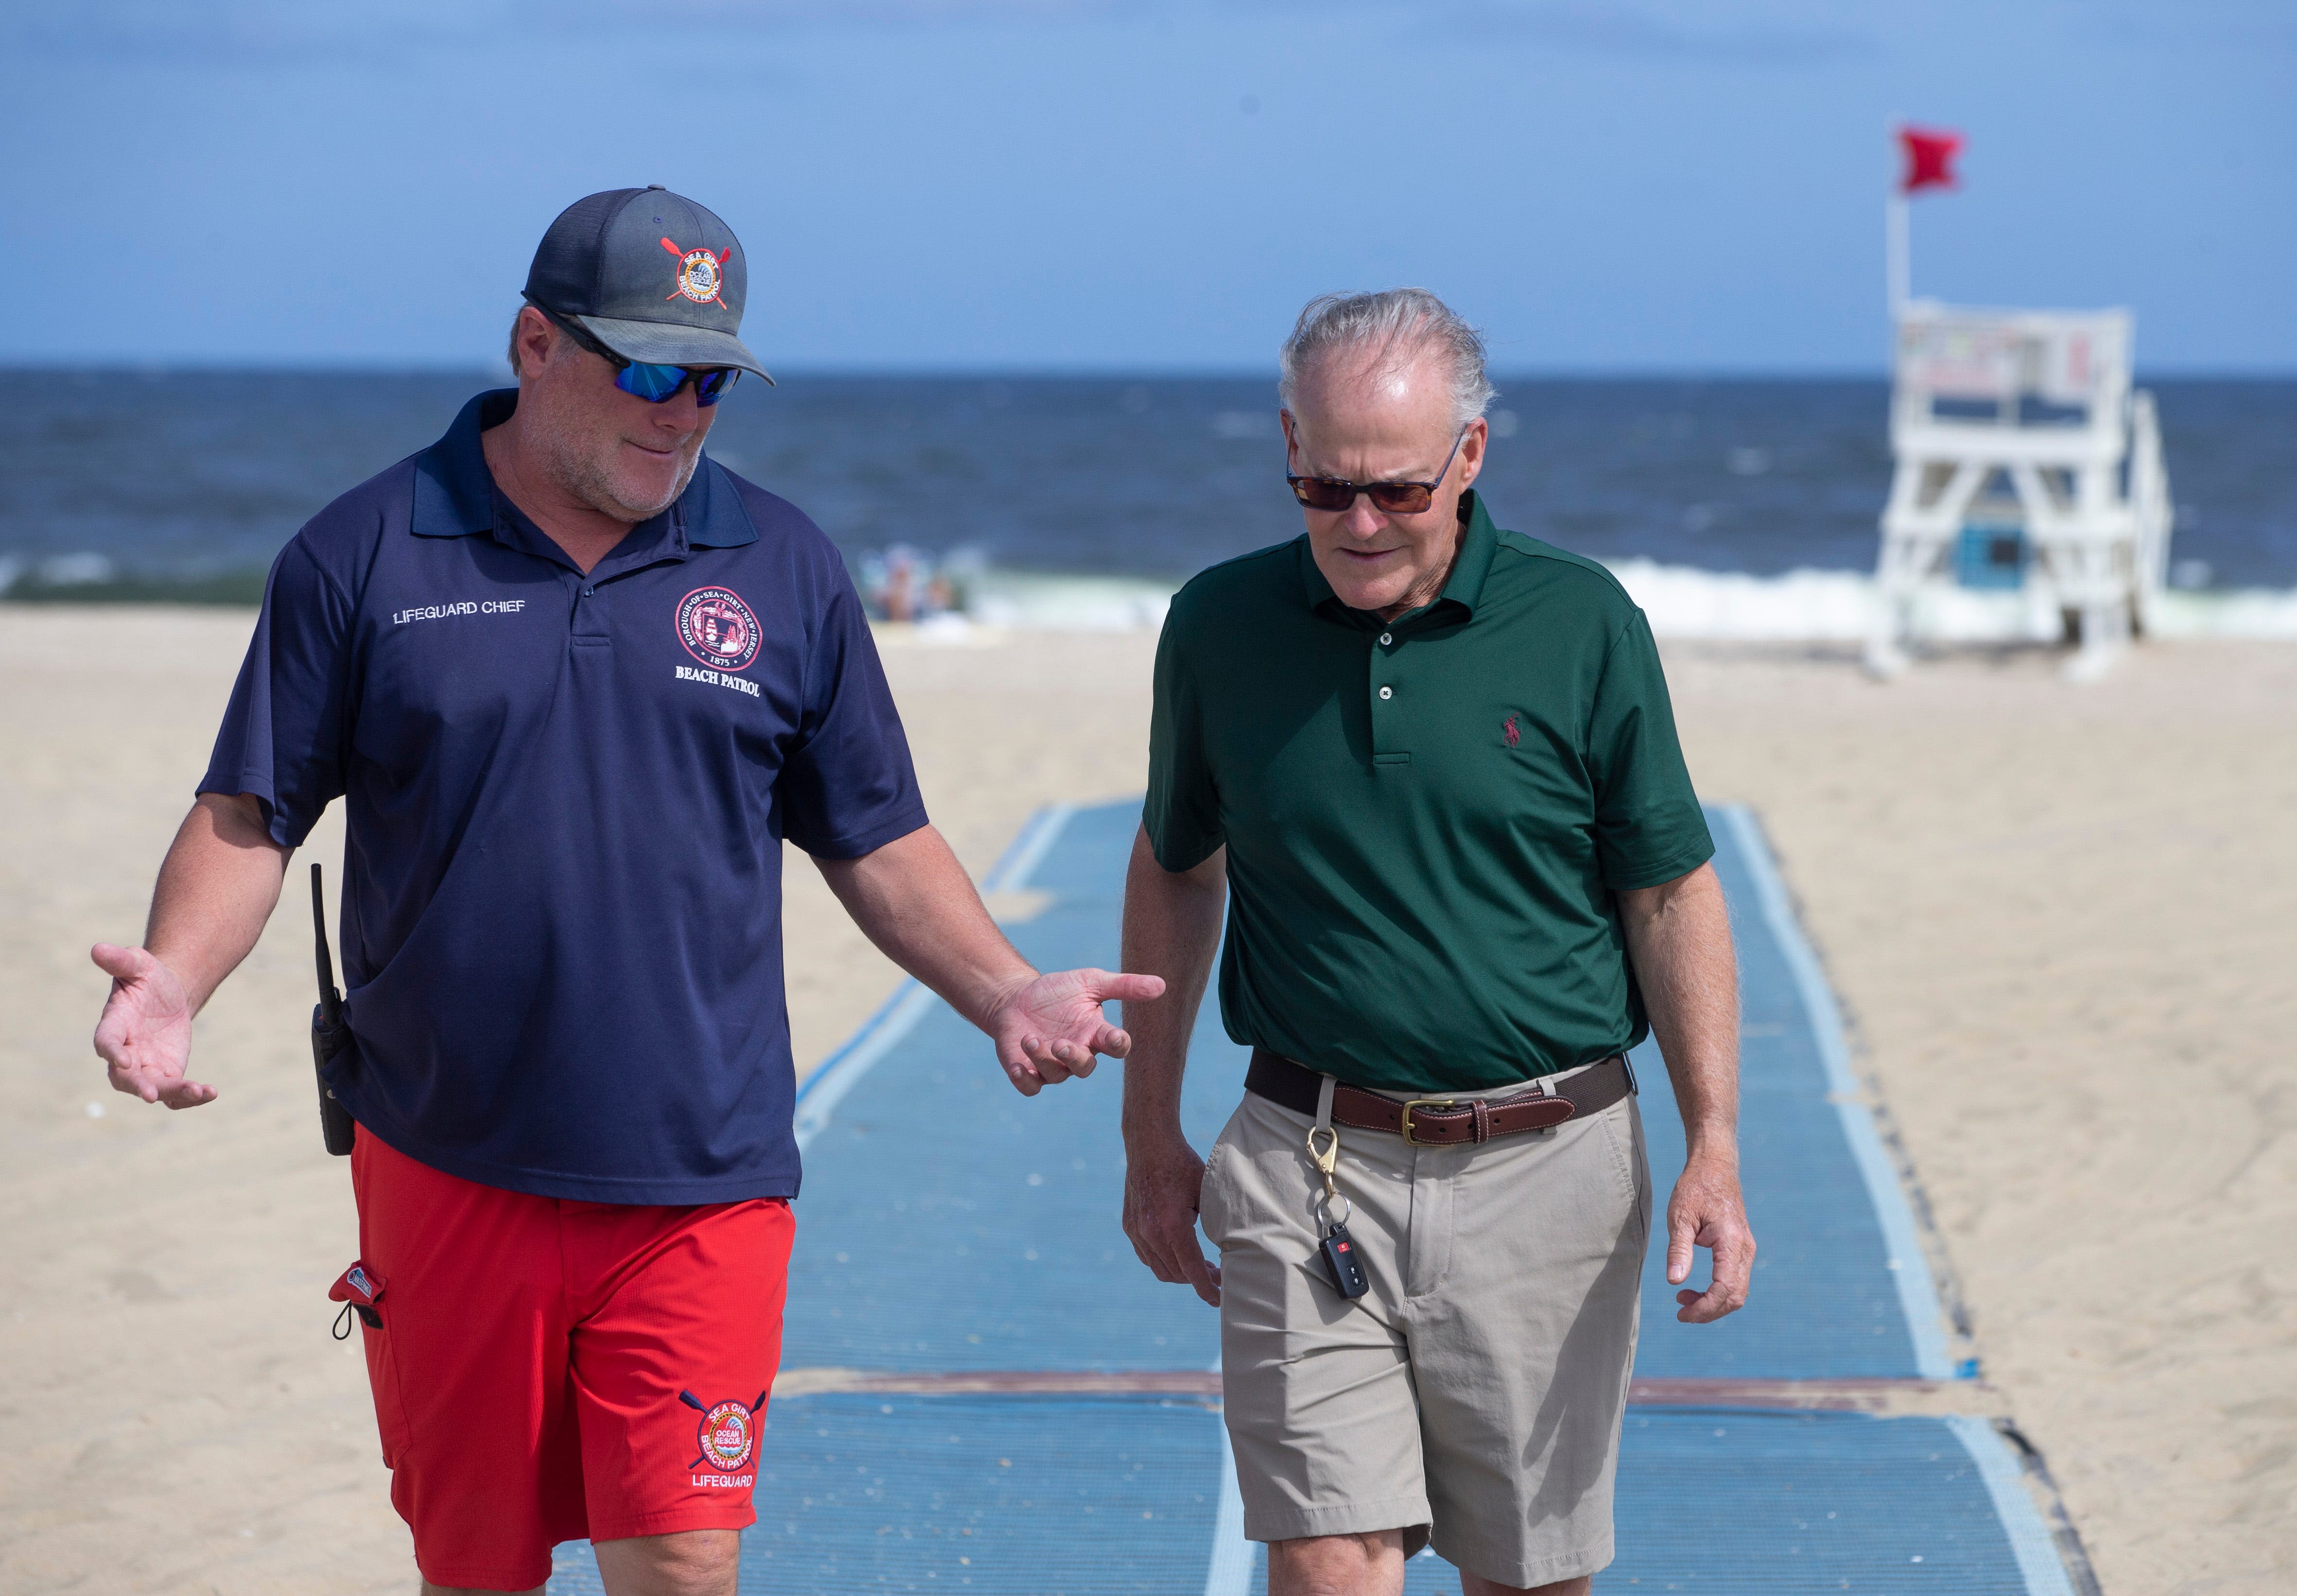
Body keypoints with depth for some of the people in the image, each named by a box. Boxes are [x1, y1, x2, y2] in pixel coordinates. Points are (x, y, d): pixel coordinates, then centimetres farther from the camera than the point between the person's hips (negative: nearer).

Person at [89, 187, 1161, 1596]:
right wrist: (172, 976, -15)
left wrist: (1010, 993, -3)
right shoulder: (365, 555, 2)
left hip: (697, 1181, 0)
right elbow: (251, 814, 3)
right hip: (447, 1166, 0)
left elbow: (879, 841, 12)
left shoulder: (784, 570, 7)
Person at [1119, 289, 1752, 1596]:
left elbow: (1672, 896, 2)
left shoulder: (1583, 625, -3)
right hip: (1307, 1169, 0)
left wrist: (1715, 1149, -6)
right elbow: (1176, 869, 16)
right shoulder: (1221, 626, 2)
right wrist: (1152, 1133, 15)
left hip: (1545, 1170, 0)